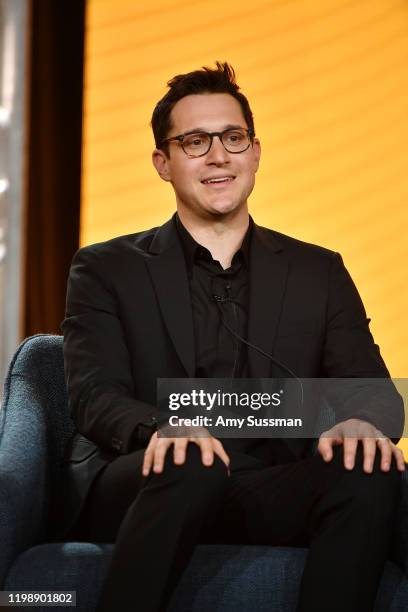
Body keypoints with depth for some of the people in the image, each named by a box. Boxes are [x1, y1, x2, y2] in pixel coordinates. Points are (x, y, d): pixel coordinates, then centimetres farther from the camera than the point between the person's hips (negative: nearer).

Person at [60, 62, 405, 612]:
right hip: (137, 492, -2)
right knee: (192, 466, -36)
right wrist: (161, 427, -27)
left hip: (273, 497, 2)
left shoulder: (319, 273, 18)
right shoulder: (106, 271, 12)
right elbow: (93, 395, -2)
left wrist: (361, 423, -20)